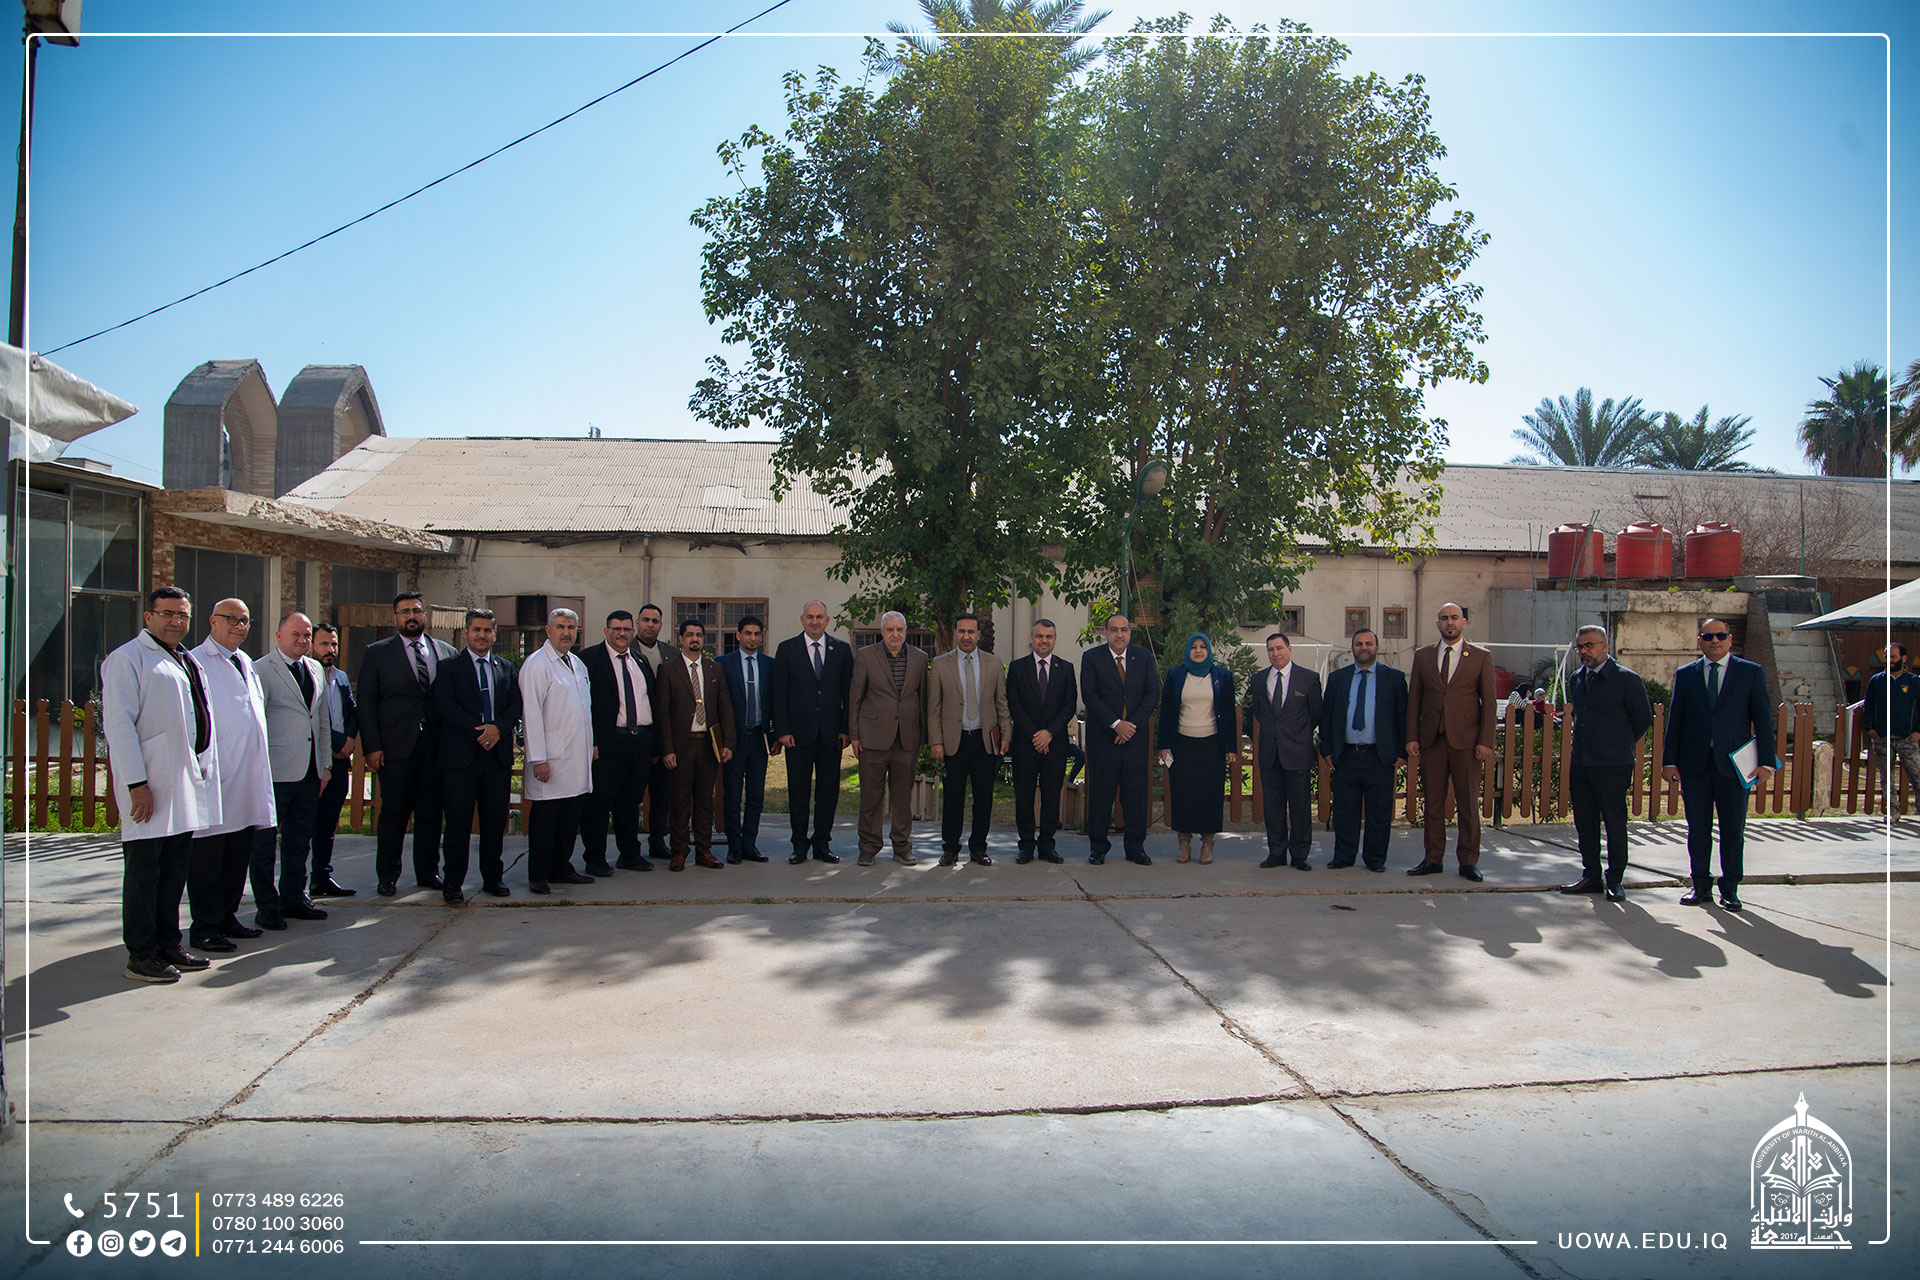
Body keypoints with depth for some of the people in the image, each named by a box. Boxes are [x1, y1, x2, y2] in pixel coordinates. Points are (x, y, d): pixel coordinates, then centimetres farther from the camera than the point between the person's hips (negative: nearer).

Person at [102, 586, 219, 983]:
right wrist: (136, 783, -19)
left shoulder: (189, 662, 18)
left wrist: (206, 770, 16)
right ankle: (141, 955, 6)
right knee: (144, 871, -1)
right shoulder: (127, 658, -6)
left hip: (188, 781, 8)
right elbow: (118, 724, -13)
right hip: (149, 787, -8)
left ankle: (168, 944, 22)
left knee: (174, 870, 13)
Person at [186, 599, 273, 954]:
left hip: (248, 779, 8)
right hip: (214, 777, -8)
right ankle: (205, 928, 6)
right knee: (207, 855, -1)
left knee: (238, 854, 13)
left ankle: (227, 916, 24)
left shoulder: (245, 663, 19)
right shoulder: (196, 662, -7)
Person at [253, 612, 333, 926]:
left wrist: (326, 764, 16)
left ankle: (293, 897, 26)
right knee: (265, 841, 3)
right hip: (275, 773, -6)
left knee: (299, 840, 15)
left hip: (309, 772, 7)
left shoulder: (316, 670, 15)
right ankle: (267, 906, 12)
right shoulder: (261, 670, -6)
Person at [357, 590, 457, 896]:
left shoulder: (446, 652, 10)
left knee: (431, 811, 7)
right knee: (394, 811, 3)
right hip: (396, 745, -2)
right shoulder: (377, 652, 4)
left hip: (435, 745, 2)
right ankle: (387, 877, 14)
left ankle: (428, 872, 18)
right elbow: (366, 701, 1)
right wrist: (372, 747, -6)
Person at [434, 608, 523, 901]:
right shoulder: (449, 666, 4)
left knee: (495, 821, 7)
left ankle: (493, 878, 18)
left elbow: (516, 705, 8)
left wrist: (498, 728, -11)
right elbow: (444, 704, -7)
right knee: (458, 823, 0)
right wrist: (478, 731, -16)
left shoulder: (506, 667, 16)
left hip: (498, 754, 3)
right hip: (461, 755, -3)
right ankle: (453, 882, 9)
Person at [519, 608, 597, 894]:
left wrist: (591, 746, 17)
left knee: (571, 817, 11)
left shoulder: (578, 664, 16)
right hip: (551, 761, -7)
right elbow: (531, 714, -13)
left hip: (578, 759, 7)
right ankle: (538, 876, 8)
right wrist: (538, 759, -17)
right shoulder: (536, 665, -8)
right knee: (544, 818, -1)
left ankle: (561, 868, 21)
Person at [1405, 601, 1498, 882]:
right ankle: (1434, 859, 15)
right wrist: (1411, 737, 3)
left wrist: (1486, 742, -6)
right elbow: (1414, 699, 10)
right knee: (1432, 803, 6)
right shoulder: (1422, 655, 10)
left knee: (1468, 804, 3)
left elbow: (1489, 702, 1)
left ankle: (1468, 861, 13)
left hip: (1466, 740, -2)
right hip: (1431, 740, 2)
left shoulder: (1481, 657, 4)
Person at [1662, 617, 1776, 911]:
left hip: (1733, 763, -1)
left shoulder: (1751, 673, 5)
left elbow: (1763, 719, 2)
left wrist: (1765, 761, -5)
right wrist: (1669, 760, 1)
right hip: (1694, 763, 1)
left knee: (1733, 832, 4)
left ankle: (1730, 890, 15)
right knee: (1698, 830, 7)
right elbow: (1675, 719, 8)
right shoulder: (1685, 675, 8)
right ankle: (1701, 886, 18)